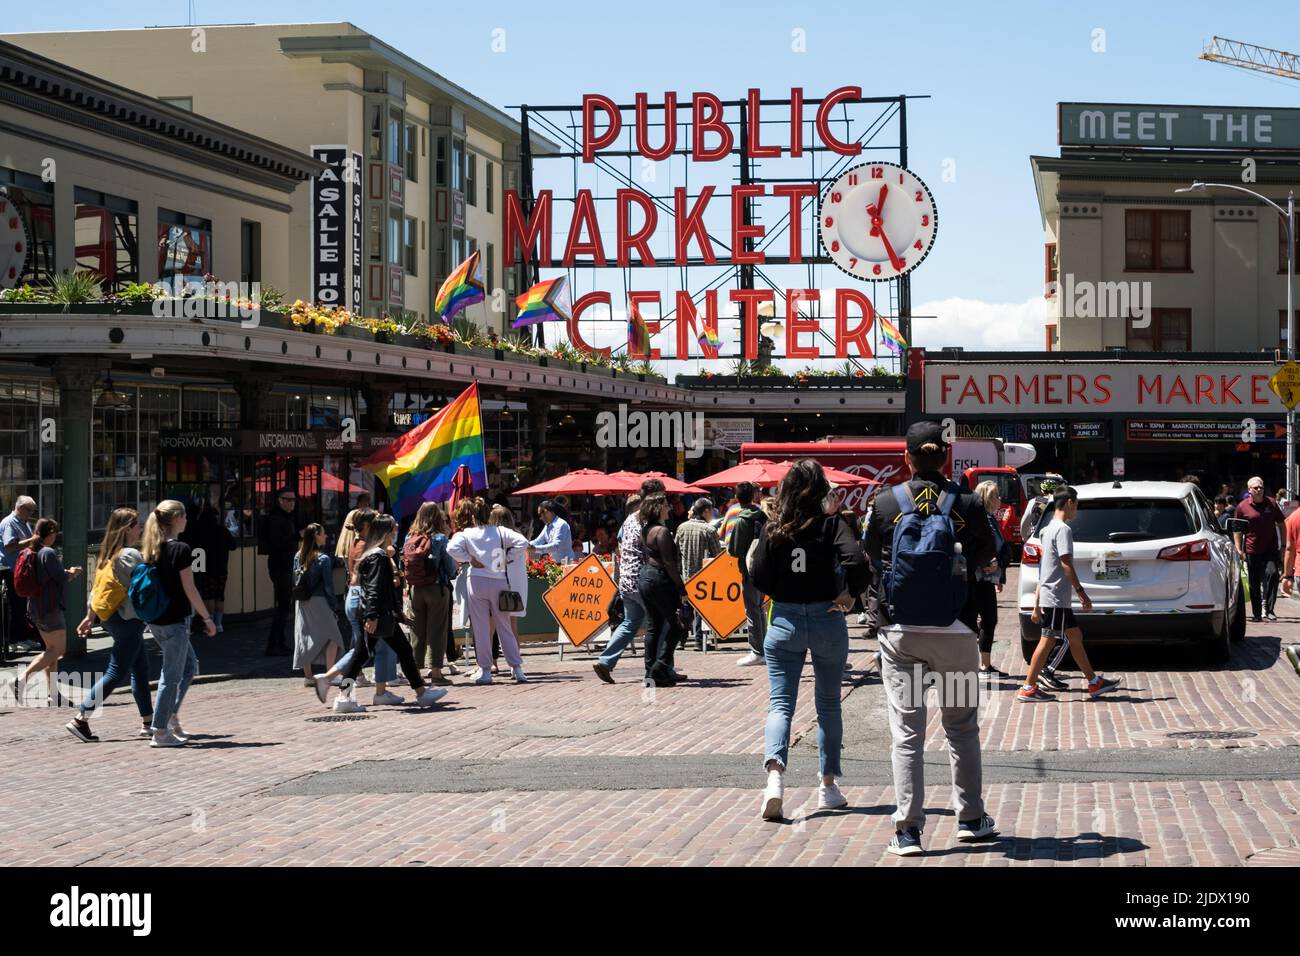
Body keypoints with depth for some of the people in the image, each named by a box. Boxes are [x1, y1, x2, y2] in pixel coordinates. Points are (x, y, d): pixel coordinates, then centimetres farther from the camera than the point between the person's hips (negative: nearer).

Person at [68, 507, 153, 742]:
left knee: (140, 669, 14)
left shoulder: (107, 555, 11)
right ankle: (80, 720, -7)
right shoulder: (130, 555, -16)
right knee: (117, 673, -6)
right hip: (128, 619, -10)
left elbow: (96, 587, 15)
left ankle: (148, 723, 16)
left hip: (110, 617, 10)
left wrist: (89, 616, 19)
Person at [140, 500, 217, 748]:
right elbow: (189, 589, -14)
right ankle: (160, 732, 2)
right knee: (172, 674, -1)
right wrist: (207, 618, -7)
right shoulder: (180, 549, -14)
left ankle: (171, 715, 18)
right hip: (174, 620, -8)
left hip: (155, 621, 8)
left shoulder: (150, 550, 8)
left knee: (189, 664, 21)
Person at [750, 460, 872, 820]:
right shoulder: (832, 525, -7)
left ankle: (775, 772, -25)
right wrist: (850, 592, -5)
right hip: (826, 619, -1)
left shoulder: (773, 530, -1)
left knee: (780, 702, 0)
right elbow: (856, 561, -22)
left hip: (784, 620, 1)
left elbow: (760, 578, -2)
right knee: (828, 703, 14)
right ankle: (828, 786, 20)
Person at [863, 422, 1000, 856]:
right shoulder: (966, 504, -5)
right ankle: (970, 818, 23)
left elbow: (872, 556, 10)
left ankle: (908, 830, -1)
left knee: (906, 730, 3)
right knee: (962, 726, 15)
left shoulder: (886, 503, -3)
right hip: (954, 632, 0)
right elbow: (988, 559, 7)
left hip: (901, 635, 0)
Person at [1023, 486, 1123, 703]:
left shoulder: (1049, 529, 17)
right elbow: (1066, 564, -20)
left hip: (1050, 596, 10)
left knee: (1075, 637, 13)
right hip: (1055, 597, -10)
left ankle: (1094, 683, 18)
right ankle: (1028, 689, -5)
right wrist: (1081, 592, -16)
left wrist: (1037, 605, 19)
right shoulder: (1063, 529, -13)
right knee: (1048, 640, -7)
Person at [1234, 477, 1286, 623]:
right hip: (1252, 551, 0)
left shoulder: (1271, 503, 5)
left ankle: (1268, 609, -16)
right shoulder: (1242, 507, 1)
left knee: (1272, 573, -20)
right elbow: (1237, 530, 6)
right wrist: (1239, 549, -2)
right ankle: (1256, 612, 19)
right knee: (1254, 583, 6)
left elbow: (1281, 524, 13)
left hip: (1271, 549, 0)